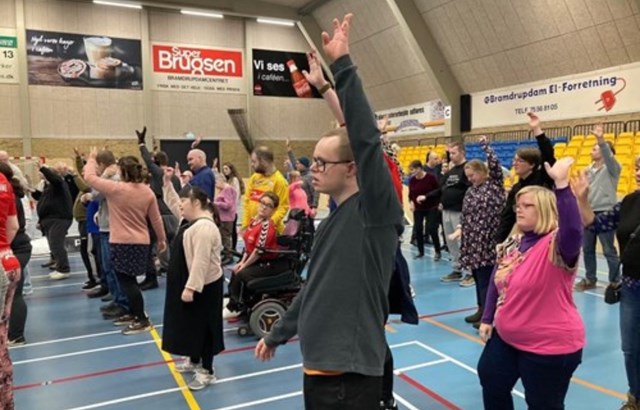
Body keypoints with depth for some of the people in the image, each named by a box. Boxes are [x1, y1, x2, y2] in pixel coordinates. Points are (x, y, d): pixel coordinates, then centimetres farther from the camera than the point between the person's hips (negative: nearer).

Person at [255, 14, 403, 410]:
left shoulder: (376, 210, -13)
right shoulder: (332, 220, 12)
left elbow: (366, 137, -28)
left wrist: (342, 64, -24)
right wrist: (277, 334, 27)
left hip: (350, 373, -8)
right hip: (319, 367, 8)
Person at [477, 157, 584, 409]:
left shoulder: (556, 244, -21)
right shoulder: (512, 243, 2)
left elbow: (573, 229, -45)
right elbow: (496, 281, 12)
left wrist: (561, 184, -51)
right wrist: (487, 319, 13)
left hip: (550, 345, -7)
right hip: (506, 337, 8)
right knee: (491, 382, 23)